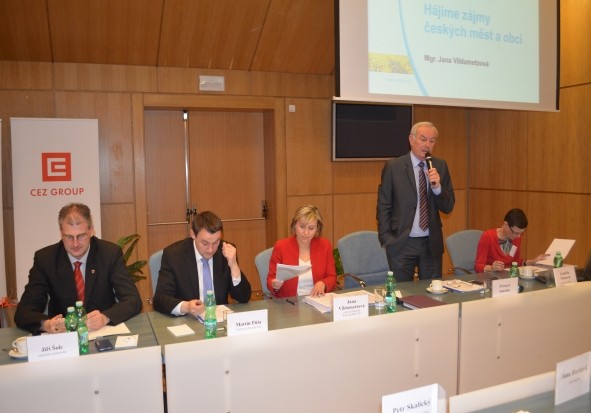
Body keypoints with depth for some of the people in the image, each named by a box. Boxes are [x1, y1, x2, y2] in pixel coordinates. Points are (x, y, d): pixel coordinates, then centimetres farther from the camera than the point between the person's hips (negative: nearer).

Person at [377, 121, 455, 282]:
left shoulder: (440, 166, 4)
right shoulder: (393, 166, -5)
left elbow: (448, 207, 4)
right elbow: (383, 206, -2)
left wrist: (437, 187, -14)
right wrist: (386, 240, -7)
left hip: (432, 244, 3)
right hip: (401, 244, -3)